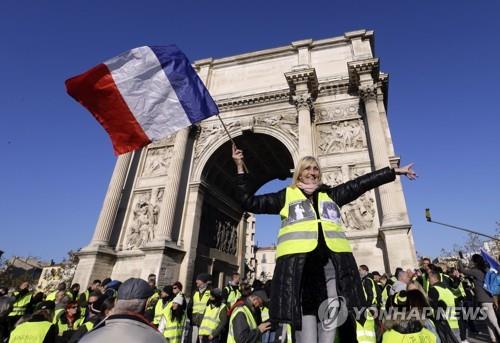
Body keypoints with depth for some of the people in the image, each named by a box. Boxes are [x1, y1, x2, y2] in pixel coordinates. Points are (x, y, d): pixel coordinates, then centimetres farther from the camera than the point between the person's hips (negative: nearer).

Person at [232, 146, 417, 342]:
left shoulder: (331, 195, 23)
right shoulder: (287, 196, 16)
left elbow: (361, 184, 24)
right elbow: (249, 202, 13)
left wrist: (395, 171, 26)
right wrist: (240, 168, 8)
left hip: (333, 259, 3)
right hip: (299, 260, -2)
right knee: (307, 312, -3)